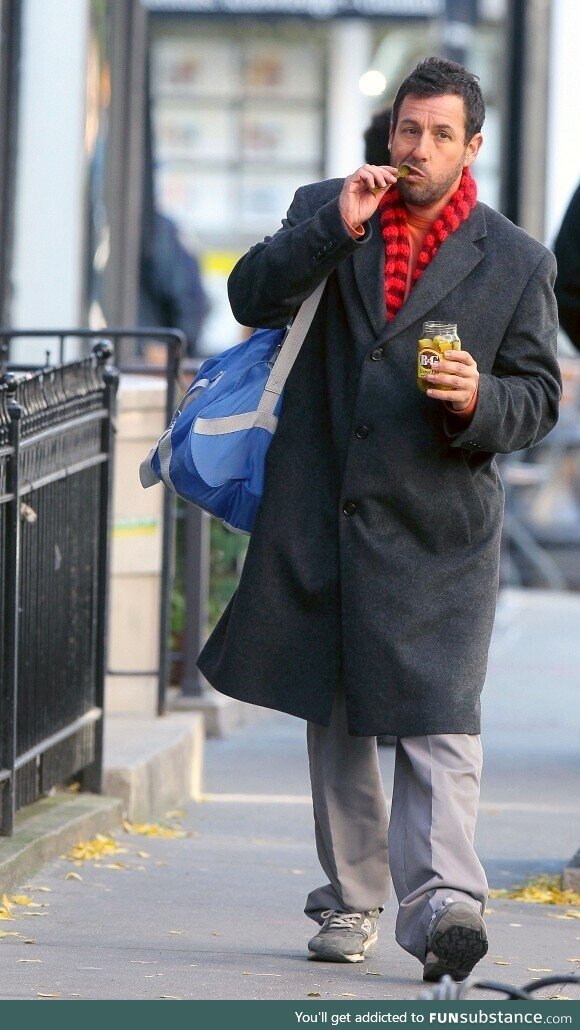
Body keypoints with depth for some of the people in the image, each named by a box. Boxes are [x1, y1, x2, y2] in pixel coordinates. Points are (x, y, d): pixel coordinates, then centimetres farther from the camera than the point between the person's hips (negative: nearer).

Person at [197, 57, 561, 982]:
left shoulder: (517, 264, 3)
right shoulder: (324, 214, 8)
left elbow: (538, 396, 4)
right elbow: (252, 299, -4)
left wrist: (479, 402, -17)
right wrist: (337, 226, -14)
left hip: (438, 530, -3)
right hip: (323, 517, 3)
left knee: (439, 721, -15)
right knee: (335, 716, 12)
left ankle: (443, 903, -25)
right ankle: (351, 900, 24)